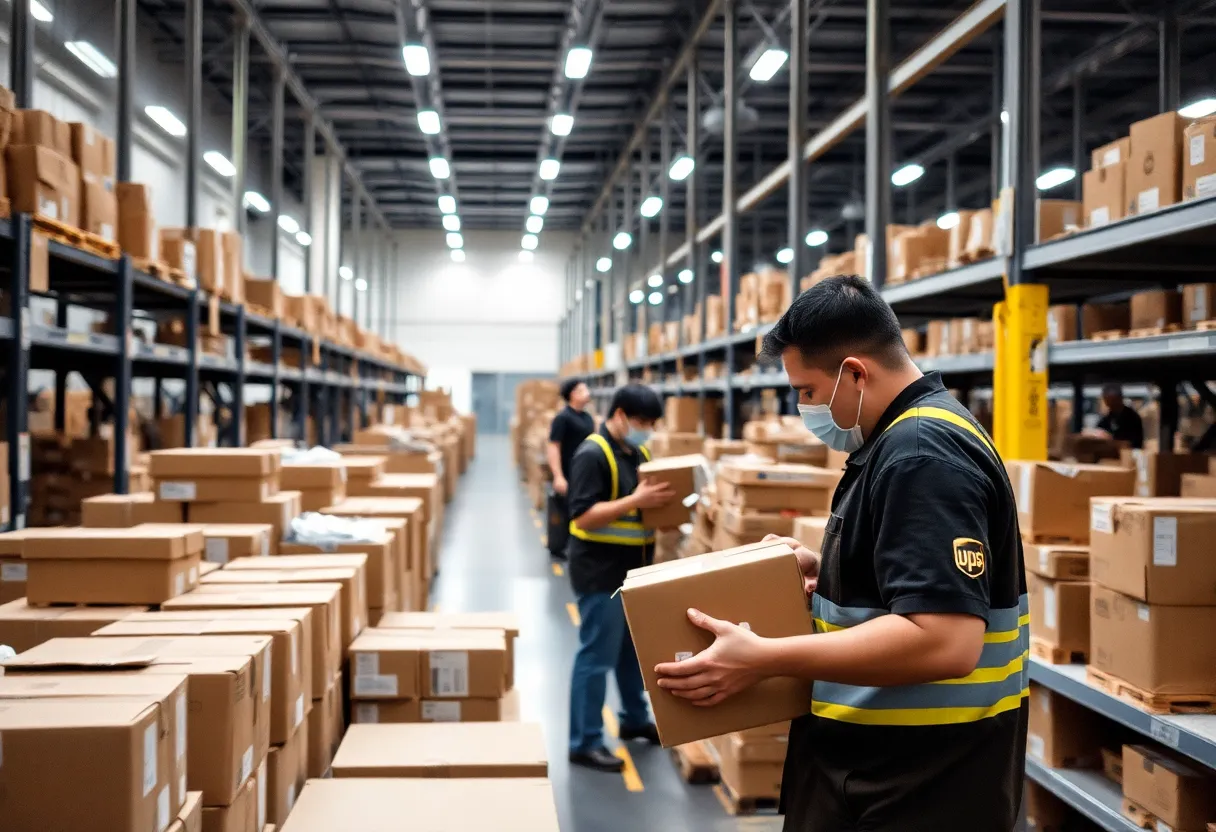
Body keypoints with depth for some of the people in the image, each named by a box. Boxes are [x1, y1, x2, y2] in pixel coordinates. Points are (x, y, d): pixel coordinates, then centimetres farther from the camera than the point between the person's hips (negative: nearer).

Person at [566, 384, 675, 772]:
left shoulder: (638, 453, 10)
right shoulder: (592, 454, -18)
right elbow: (583, 517, -24)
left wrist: (662, 501, -2)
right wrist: (636, 501, -30)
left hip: (634, 567, 9)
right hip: (601, 571, -9)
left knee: (634, 648, 20)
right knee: (597, 656, -3)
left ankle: (635, 718, 37)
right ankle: (584, 742, 4)